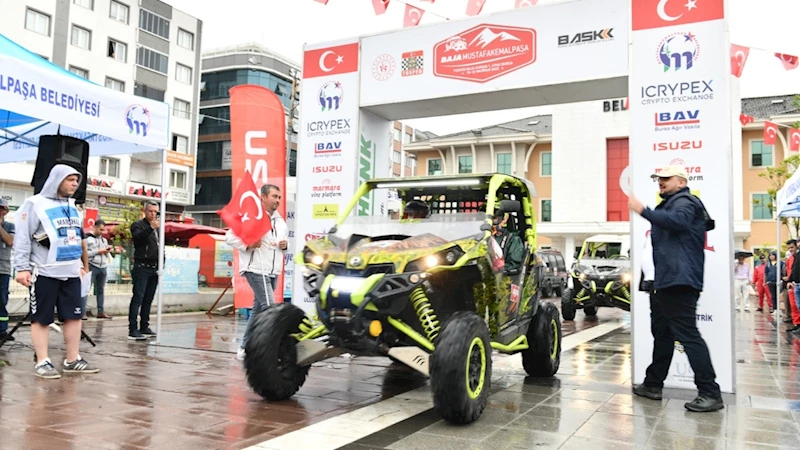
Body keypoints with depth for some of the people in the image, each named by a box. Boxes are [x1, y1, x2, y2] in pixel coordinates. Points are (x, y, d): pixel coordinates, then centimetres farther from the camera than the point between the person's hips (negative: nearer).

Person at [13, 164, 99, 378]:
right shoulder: (35, 204, -7)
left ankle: (73, 360, 15)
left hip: (71, 273, 7)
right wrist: (22, 267, -15)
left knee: (74, 316, 7)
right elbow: (22, 238, -10)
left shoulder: (73, 207, 15)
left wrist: (79, 263, 21)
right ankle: (42, 362, 10)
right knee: (41, 318, 2)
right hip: (45, 273, -7)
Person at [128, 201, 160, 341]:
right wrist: (151, 227, -35)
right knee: (138, 298, -10)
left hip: (155, 269, 7)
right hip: (142, 267, -7)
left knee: (148, 299, 10)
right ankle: (133, 330, -11)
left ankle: (144, 328, 16)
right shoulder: (138, 225, -1)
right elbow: (137, 237, -23)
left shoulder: (158, 228, 19)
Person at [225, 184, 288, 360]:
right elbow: (230, 237, -10)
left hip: (273, 272, 9)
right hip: (256, 270, -8)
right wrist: (247, 245, -21)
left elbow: (285, 238, 30)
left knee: (258, 309, 12)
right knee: (269, 306, -15)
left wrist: (285, 244, 7)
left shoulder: (280, 220, 16)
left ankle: (245, 347, 21)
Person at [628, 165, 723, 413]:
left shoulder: (684, 202, -8)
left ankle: (710, 393, -9)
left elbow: (677, 221, -32)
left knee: (688, 334, -13)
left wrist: (643, 211, -30)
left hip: (679, 281, -11)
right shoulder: (671, 204, 24)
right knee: (662, 334, 15)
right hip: (666, 281, 11)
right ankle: (653, 384, 23)